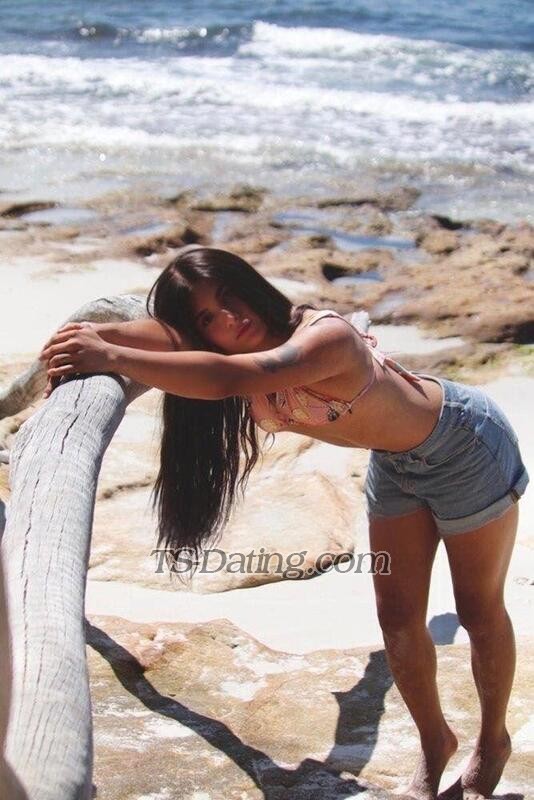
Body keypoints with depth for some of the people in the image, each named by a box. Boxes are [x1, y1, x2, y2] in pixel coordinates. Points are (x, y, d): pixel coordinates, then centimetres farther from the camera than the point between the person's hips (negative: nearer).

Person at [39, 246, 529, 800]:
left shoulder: (324, 336, -39)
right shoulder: (252, 346, -14)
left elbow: (226, 378, -52)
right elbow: (166, 336, -28)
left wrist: (111, 357, -55)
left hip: (467, 445, -7)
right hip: (397, 464, 7)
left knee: (480, 611, 10)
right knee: (398, 618, 8)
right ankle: (435, 742, 31)